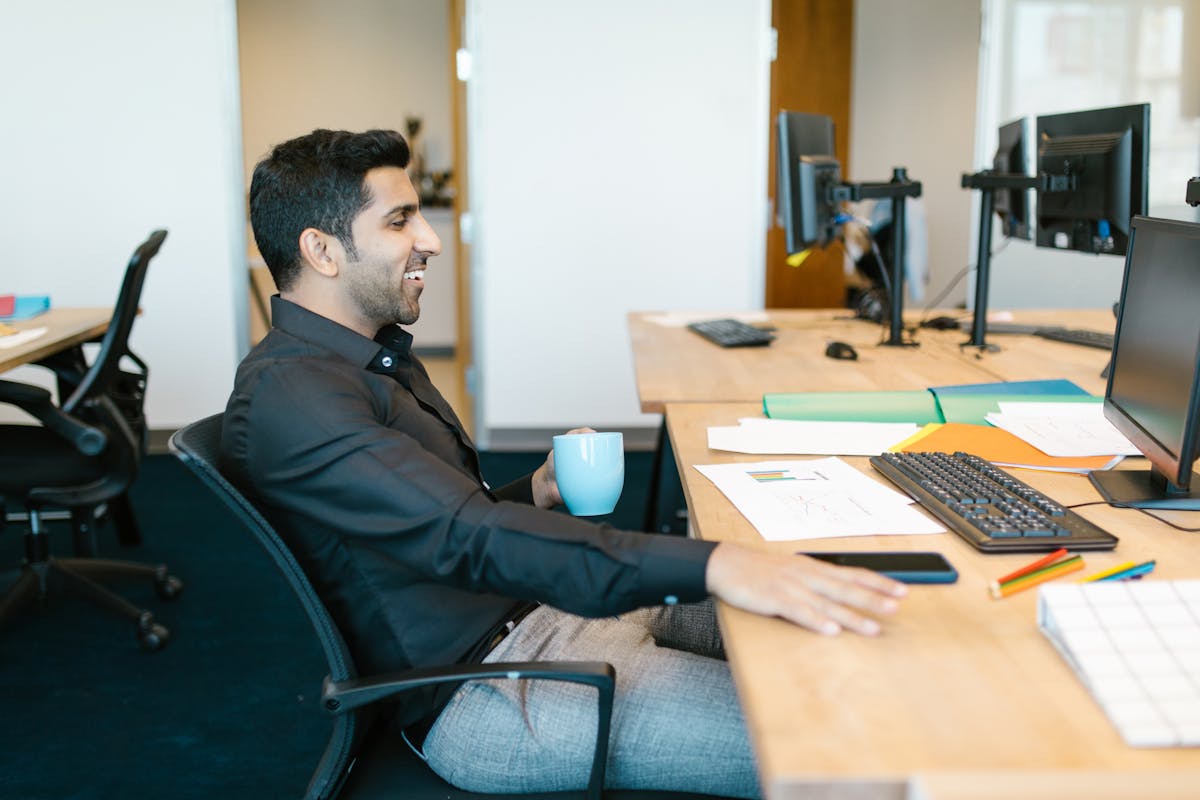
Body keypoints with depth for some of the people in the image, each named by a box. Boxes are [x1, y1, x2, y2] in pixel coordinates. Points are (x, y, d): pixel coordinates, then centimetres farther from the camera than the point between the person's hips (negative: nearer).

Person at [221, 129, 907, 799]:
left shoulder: (378, 356, 13)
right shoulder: (289, 395, -20)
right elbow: (464, 537, -33)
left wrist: (537, 492, 3)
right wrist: (711, 565, -41)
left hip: (538, 609, 10)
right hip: (481, 689, -9)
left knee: (832, 641, 2)